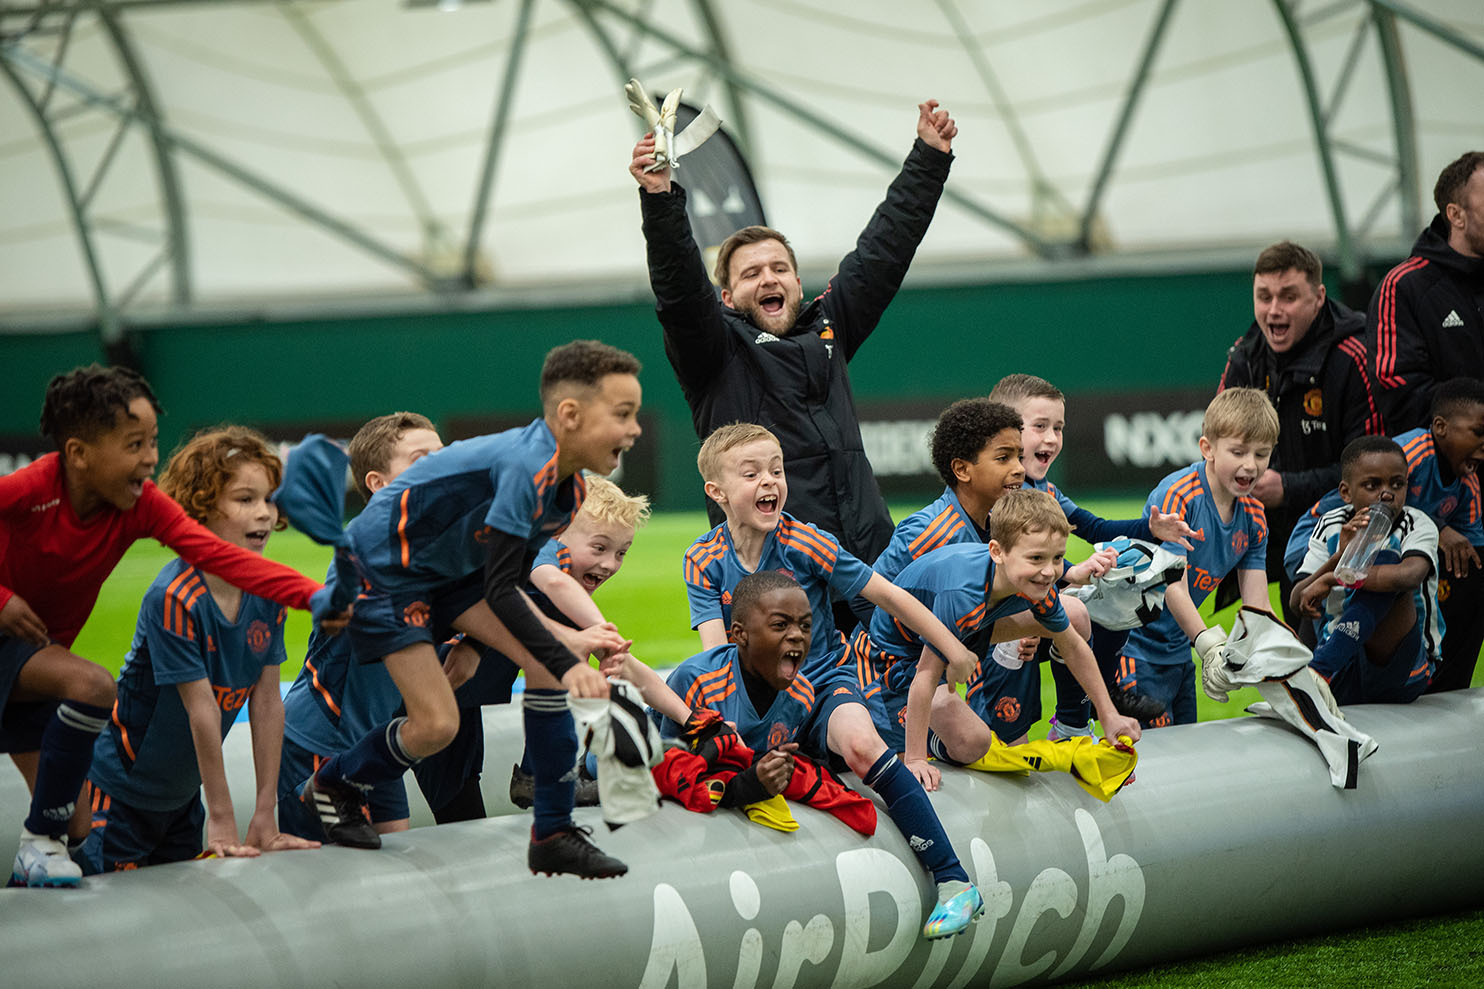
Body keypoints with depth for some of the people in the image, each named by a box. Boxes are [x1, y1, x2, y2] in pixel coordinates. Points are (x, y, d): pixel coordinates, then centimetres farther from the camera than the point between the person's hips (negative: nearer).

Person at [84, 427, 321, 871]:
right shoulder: (174, 597, -26)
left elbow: (267, 702, -4)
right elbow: (201, 710, -25)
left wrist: (265, 817, -5)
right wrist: (222, 820, -22)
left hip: (182, 796, 7)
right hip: (118, 794, -7)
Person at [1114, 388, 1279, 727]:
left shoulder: (1253, 516, 2)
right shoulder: (1175, 496, -20)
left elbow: (1257, 606, 0)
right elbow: (1173, 587, -27)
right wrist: (1209, 644, -40)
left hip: (1178, 649, 8)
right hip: (1135, 645, -8)